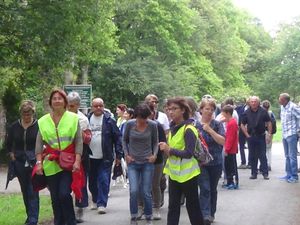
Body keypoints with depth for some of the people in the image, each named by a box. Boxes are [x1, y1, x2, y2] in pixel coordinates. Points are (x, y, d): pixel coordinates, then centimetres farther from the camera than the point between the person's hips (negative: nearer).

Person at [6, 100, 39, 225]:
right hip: (20, 163, 5)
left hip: (34, 163, -4)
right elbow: (8, 143, 17)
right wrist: (11, 154, 6)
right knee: (25, 191, 13)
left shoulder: (38, 126, -11)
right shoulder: (14, 126, 2)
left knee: (33, 192, -7)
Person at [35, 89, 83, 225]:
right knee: (55, 197, 7)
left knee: (64, 194, -13)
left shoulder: (73, 118, 0)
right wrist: (39, 162, -4)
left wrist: (77, 161, -10)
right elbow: (39, 144, 6)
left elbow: (79, 142, -1)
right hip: (50, 163, 3)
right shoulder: (43, 121, 6)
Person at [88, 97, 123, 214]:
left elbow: (117, 137, -4)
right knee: (92, 181, 14)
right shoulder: (87, 119, 1)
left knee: (104, 181, -5)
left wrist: (118, 154, -7)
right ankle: (95, 200, 33)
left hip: (105, 157, -3)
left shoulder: (109, 120, -4)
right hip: (90, 157, 3)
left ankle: (102, 204, 1)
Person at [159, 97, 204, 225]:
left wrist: (169, 149, -20)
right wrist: (166, 149, -2)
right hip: (174, 173, 8)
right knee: (173, 206, 11)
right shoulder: (173, 127, 8)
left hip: (187, 174, -8)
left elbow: (189, 153, -23)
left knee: (193, 206, 5)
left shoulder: (188, 129, -18)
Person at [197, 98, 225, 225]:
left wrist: (210, 130, -19)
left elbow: (223, 141, -13)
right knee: (205, 189, -14)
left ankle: (211, 214, 27)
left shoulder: (217, 124, 0)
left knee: (213, 189, 13)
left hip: (216, 163, 2)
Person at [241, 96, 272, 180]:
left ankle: (265, 173, 4)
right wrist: (247, 134, 0)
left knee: (262, 156, 0)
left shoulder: (263, 111, -3)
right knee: (252, 156, 6)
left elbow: (269, 123, 2)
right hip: (251, 137, 2)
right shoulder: (247, 112, 2)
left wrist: (269, 134, -4)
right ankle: (254, 173, 14)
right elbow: (242, 125, 9)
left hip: (261, 136, -2)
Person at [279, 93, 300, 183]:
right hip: (284, 135, 8)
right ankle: (289, 175, 23)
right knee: (287, 156, 15)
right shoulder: (282, 107, 9)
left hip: (292, 135, -8)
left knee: (292, 156, -5)